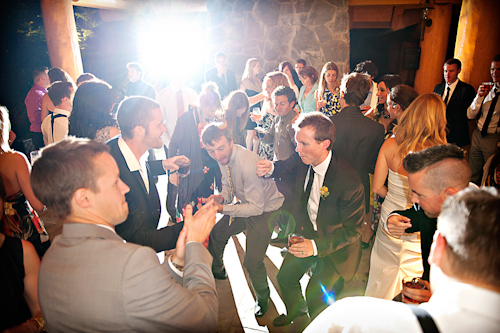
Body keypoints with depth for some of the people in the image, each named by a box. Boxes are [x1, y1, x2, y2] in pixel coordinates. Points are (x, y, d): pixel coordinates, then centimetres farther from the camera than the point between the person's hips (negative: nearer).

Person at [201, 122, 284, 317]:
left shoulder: (248, 164, -36)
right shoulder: (223, 157, -10)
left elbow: (256, 208, -30)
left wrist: (223, 208, -31)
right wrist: (221, 197, -15)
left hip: (265, 211, -8)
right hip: (247, 205, 8)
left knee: (252, 261, -8)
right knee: (215, 233, 18)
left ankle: (262, 298, 25)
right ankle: (216, 271, 48)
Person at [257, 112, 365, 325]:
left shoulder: (350, 184, -34)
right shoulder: (304, 160, -17)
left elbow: (352, 230, -24)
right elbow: (286, 166, 7)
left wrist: (316, 246, -33)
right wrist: (270, 168, -16)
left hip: (334, 245, -6)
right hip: (306, 233, 6)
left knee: (315, 297, -1)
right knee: (285, 277, 20)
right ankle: (296, 309, 54)